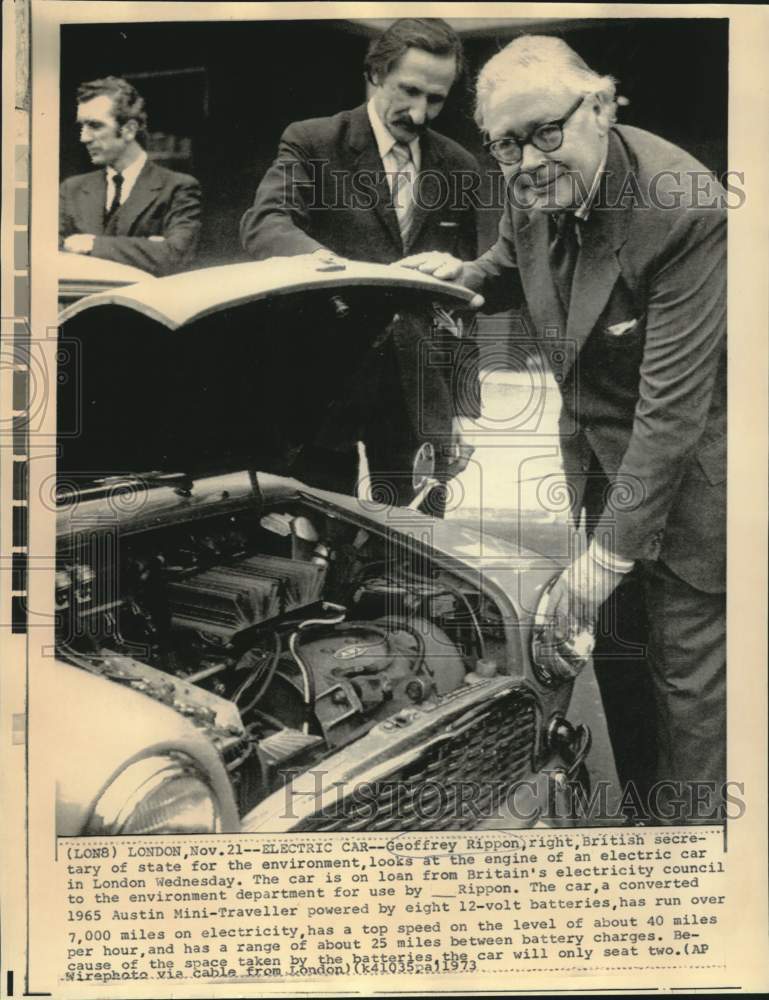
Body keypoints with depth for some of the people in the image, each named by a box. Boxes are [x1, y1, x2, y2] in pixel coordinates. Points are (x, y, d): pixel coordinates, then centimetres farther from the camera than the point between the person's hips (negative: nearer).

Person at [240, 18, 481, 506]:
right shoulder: (312, 144, 1)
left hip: (419, 392, 3)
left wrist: (462, 404, 7)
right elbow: (262, 222, -16)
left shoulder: (459, 167, 11)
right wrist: (312, 253, -40)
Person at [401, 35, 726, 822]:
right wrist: (464, 277, -7)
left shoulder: (686, 213, -30)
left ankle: (684, 814, 27)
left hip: (688, 450, -6)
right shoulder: (530, 190, -8)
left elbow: (673, 406, -30)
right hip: (597, 435, 7)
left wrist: (612, 549, -28)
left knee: (687, 654, 5)